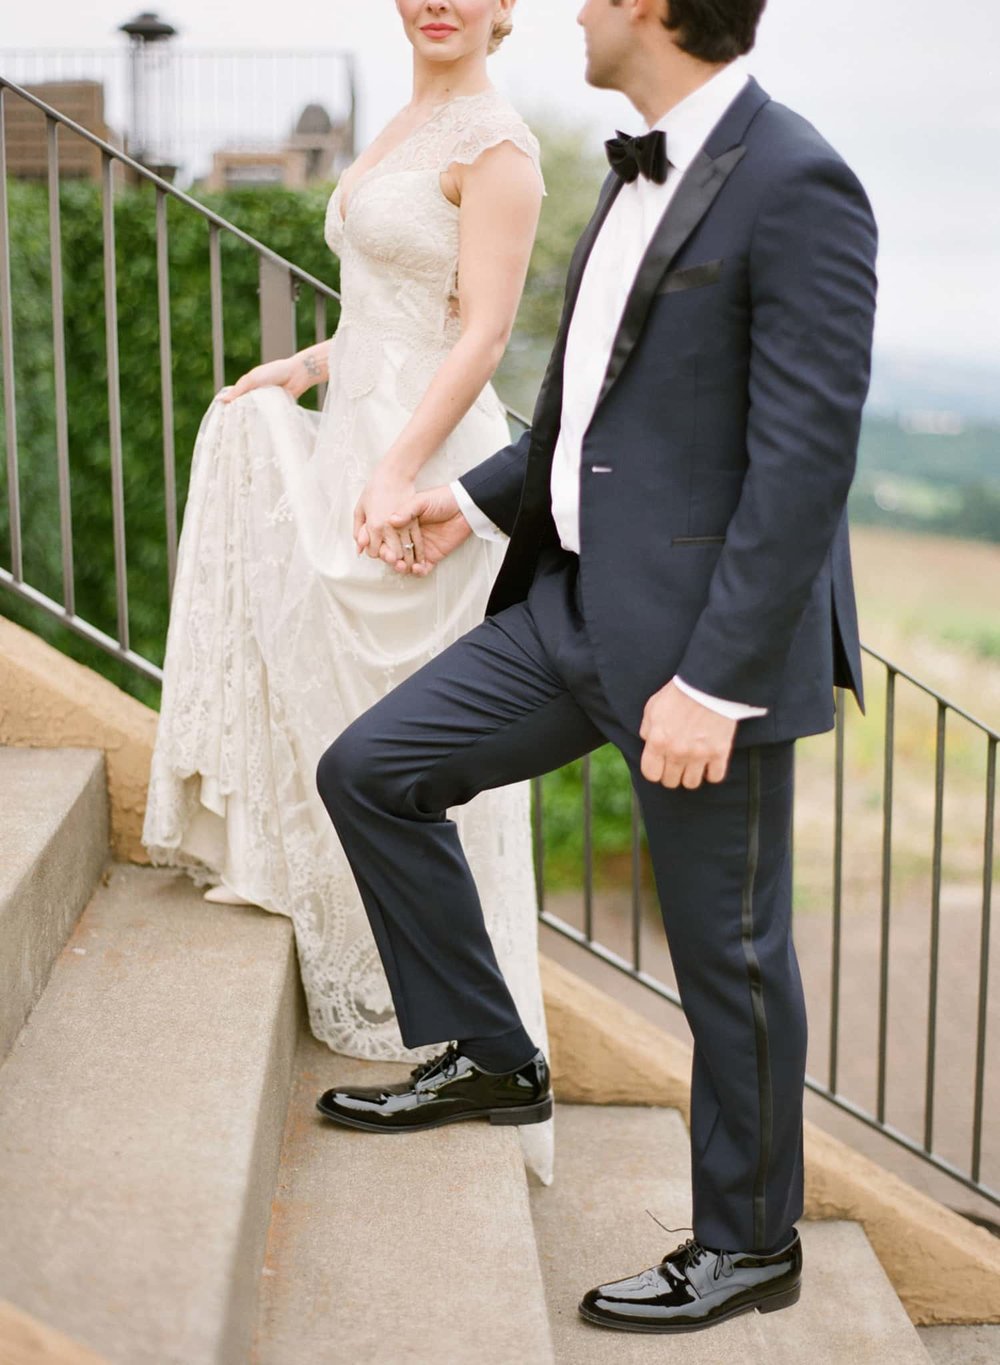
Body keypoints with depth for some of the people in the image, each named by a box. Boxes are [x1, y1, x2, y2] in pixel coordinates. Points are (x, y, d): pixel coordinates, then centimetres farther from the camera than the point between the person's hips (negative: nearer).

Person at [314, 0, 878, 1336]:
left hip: (711, 636, -9)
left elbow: (806, 460, -22)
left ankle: (748, 1243, 26)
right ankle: (493, 1060, 23)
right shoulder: (640, 174, 11)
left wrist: (715, 683, -23)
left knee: (727, 949, 5)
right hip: (585, 600, 9)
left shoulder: (795, 187, -18)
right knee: (372, 771, 7)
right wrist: (480, 499, 25)